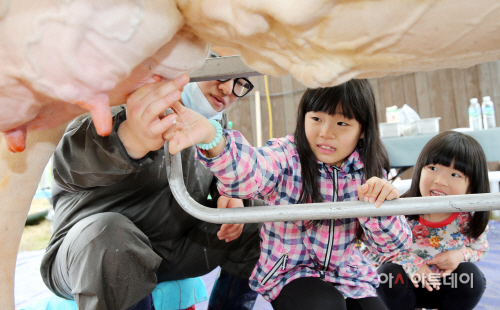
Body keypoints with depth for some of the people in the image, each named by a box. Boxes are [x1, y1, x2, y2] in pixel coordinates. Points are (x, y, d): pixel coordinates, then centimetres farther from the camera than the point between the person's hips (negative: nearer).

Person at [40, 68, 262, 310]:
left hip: (175, 249, 6)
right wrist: (129, 139, -58)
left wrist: (229, 195, -4)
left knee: (255, 224, -2)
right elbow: (69, 162, -35)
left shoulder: (217, 123, 6)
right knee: (109, 236, -39)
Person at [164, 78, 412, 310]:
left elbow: (393, 244, -6)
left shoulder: (368, 173, -5)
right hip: (289, 273, -3)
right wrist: (211, 139, -60)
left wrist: (379, 207, -28)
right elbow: (250, 173, -38)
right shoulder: (287, 157, -14)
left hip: (348, 276, 3)